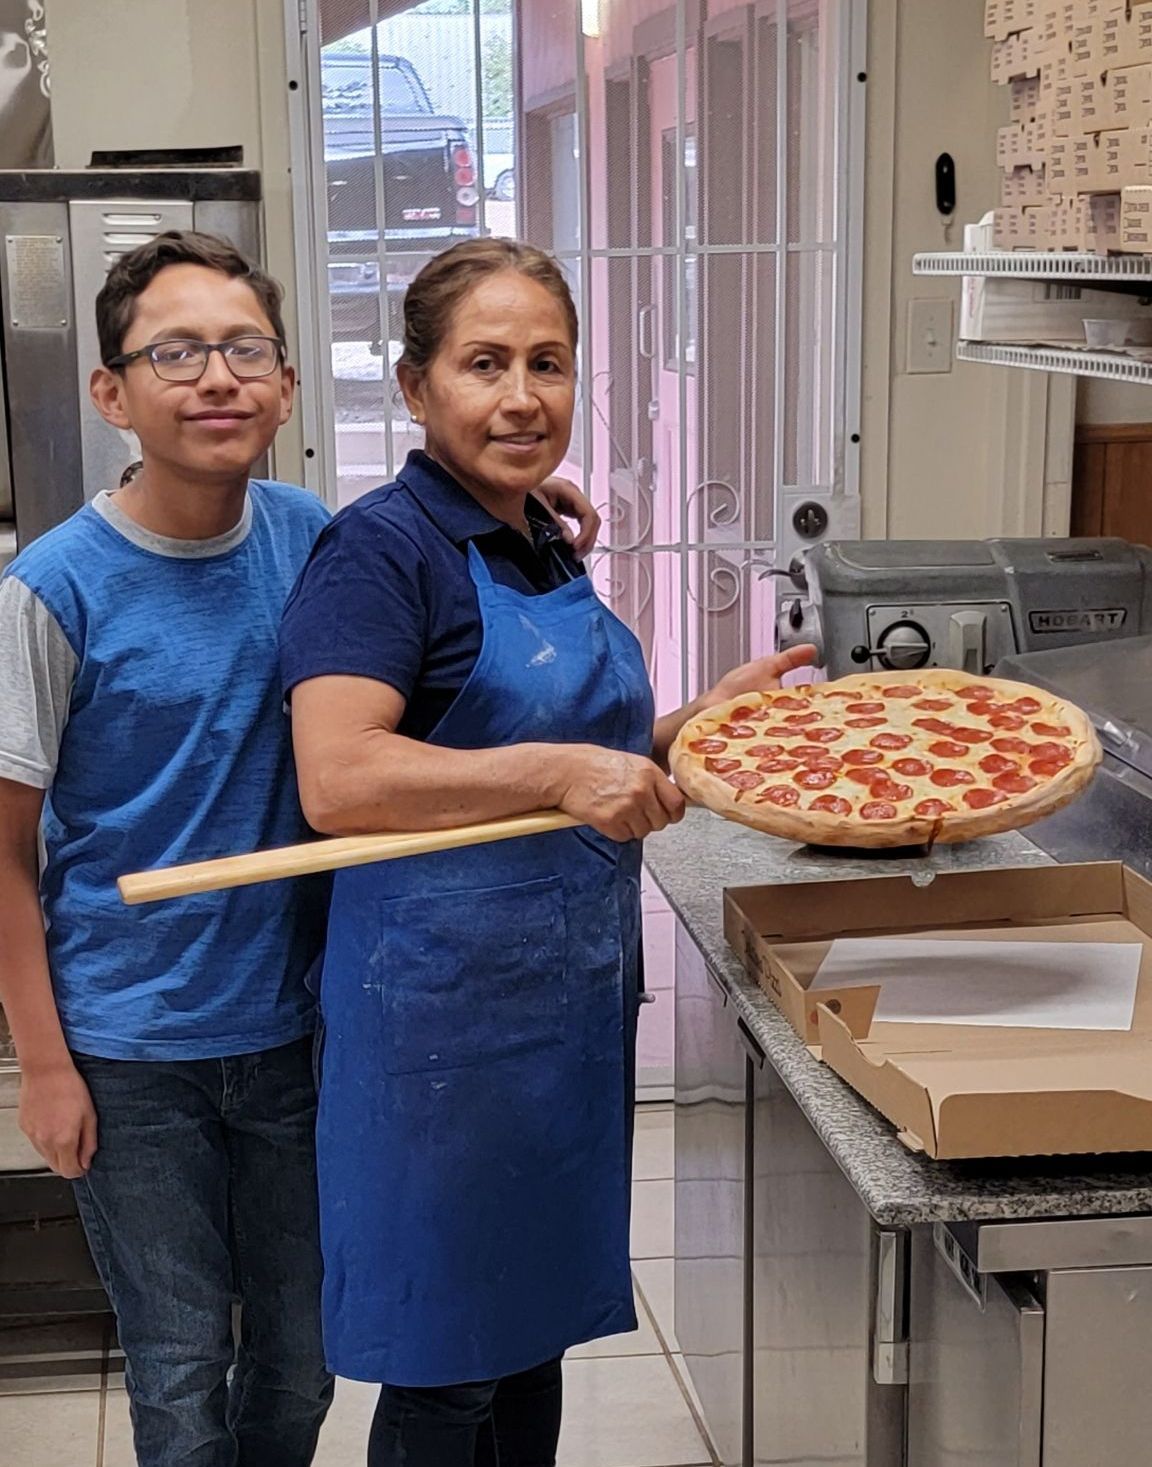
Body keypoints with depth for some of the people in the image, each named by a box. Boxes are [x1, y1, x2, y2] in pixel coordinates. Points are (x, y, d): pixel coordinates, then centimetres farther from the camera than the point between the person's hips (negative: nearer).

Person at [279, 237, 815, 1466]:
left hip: (572, 997, 8)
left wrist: (700, 720, 7)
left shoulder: (544, 549, 11)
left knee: (535, 1325, 20)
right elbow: (337, 781, -28)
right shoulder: (381, 549, -15)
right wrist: (559, 771, -30)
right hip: (444, 1006, -8)